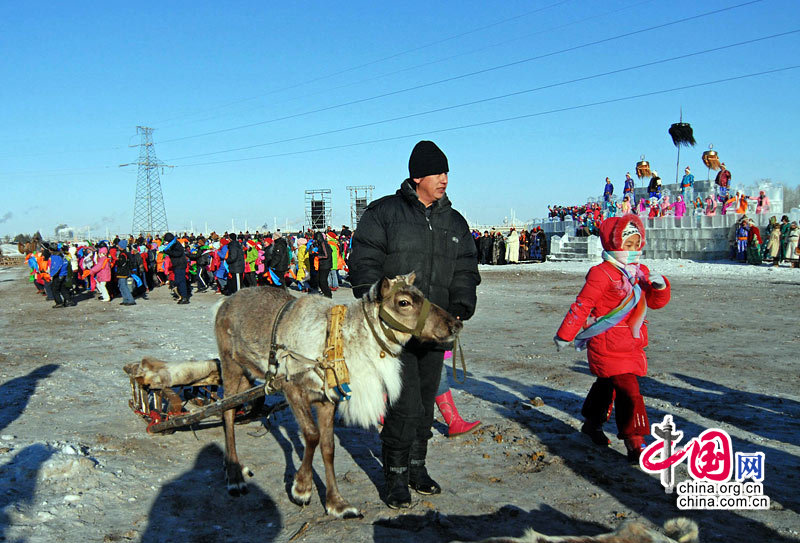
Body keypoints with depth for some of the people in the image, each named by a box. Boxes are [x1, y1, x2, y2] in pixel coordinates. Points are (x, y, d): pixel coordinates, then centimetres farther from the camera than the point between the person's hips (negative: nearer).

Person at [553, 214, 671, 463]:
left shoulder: (641, 272, 12)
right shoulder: (602, 274, -13)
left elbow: (656, 302, 15)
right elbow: (582, 305, -12)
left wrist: (660, 286, -8)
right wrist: (564, 334, -8)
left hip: (632, 346, 8)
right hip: (608, 346, -8)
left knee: (607, 385, 23)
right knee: (628, 390, -13)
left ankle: (592, 423, 41)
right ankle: (634, 443, -8)